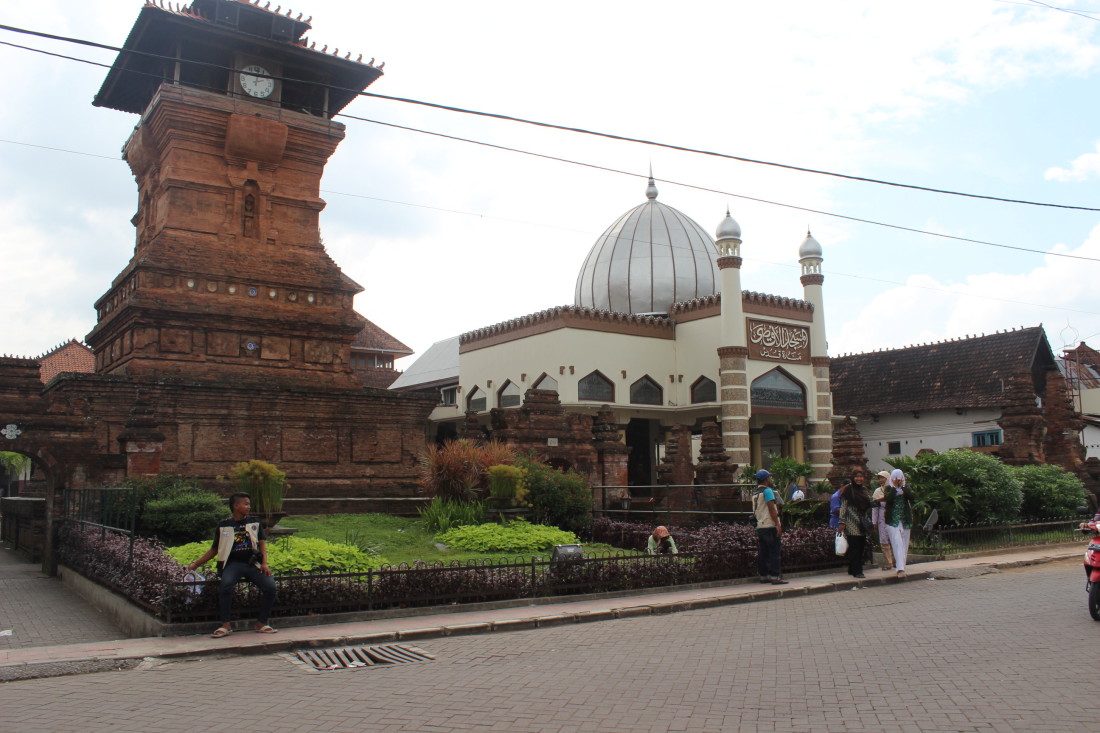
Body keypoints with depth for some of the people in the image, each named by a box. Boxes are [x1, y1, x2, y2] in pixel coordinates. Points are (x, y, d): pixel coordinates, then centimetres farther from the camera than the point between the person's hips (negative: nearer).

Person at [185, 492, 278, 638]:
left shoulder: (254, 522, 16)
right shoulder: (223, 526, 13)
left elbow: (262, 543, 11)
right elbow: (214, 550, 17)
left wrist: (264, 563, -4)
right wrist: (196, 564, 8)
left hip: (253, 563, 1)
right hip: (233, 564, -1)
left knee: (270, 586, -23)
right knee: (226, 584, -34)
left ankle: (261, 623, -7)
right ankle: (225, 625, -21)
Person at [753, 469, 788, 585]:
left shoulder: (755, 494, 17)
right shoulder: (767, 491, -9)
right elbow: (771, 509, -15)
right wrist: (778, 524, -16)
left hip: (759, 526, 8)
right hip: (770, 526, -8)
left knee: (762, 553, 9)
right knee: (774, 552, -6)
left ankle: (763, 576, 13)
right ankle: (775, 576, -9)